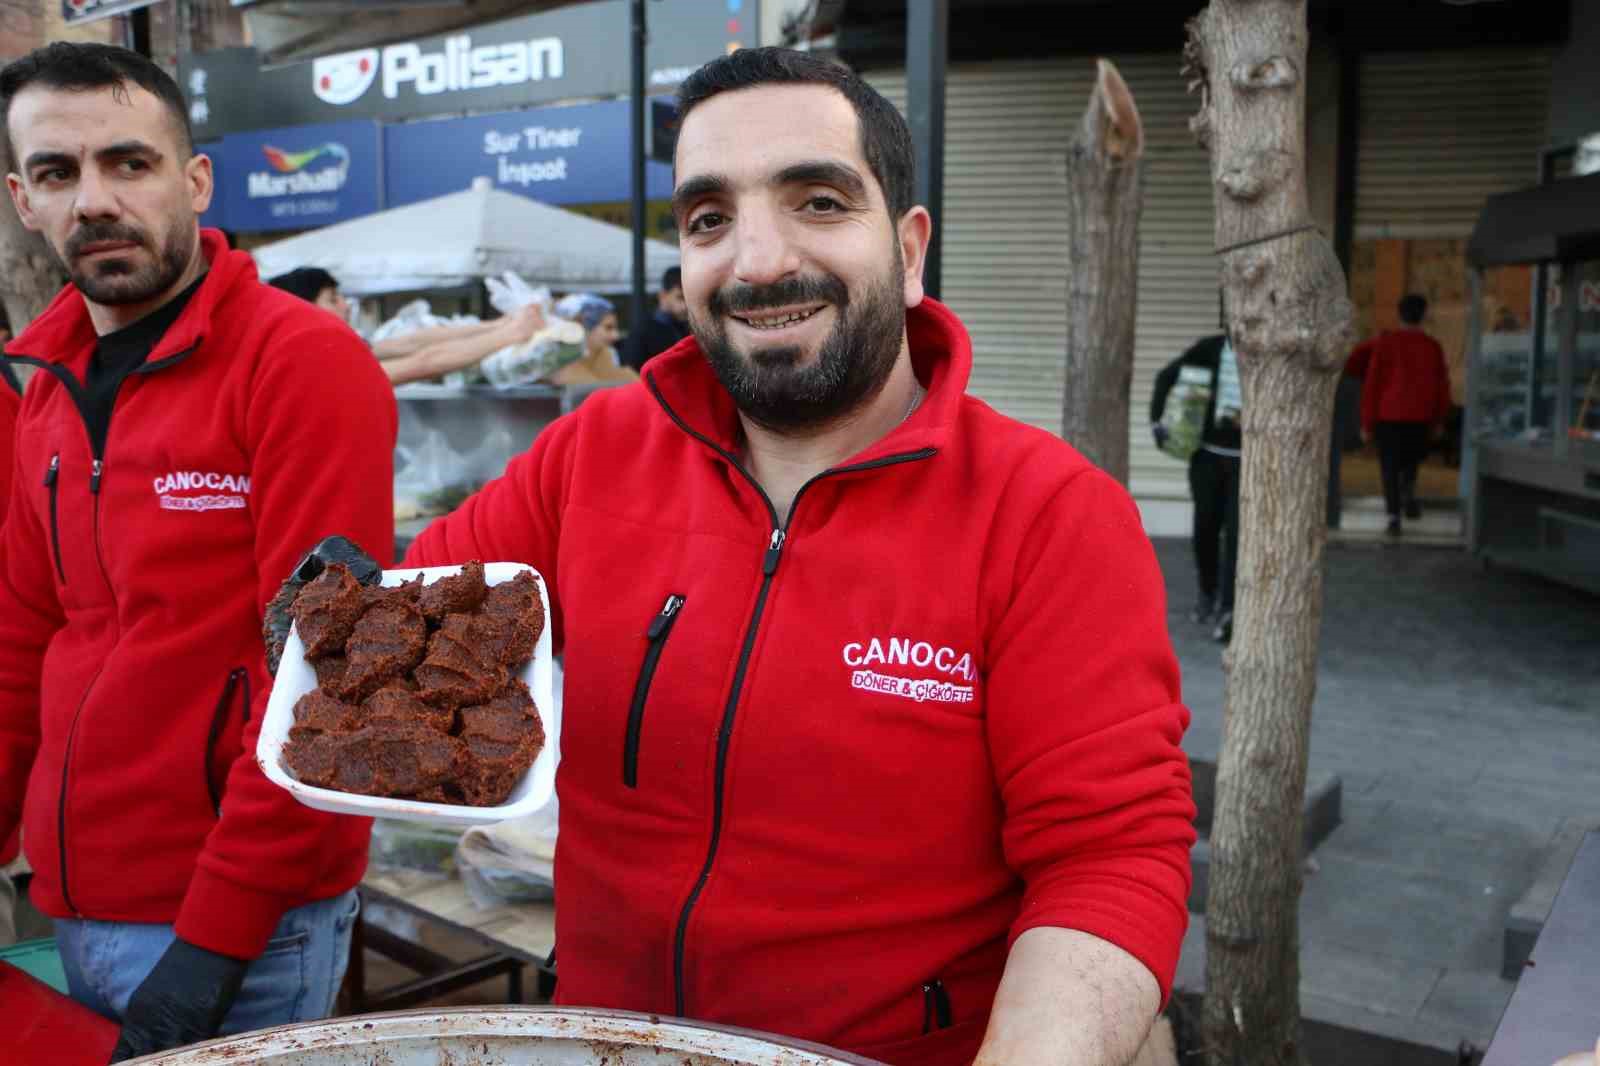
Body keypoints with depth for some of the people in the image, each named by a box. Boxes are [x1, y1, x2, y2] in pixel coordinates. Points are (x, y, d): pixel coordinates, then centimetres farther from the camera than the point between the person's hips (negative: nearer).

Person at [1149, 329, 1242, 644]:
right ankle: (1208, 593, 30)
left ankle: (1227, 611, -7)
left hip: (1247, 459, -1)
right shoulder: (1210, 348, -2)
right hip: (1208, 453, 1)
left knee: (1236, 533, -9)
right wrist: (1156, 420, -1)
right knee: (1206, 527, 7)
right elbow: (1166, 376, 7)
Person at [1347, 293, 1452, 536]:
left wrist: (1367, 422, 0)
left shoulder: (1384, 343, -4)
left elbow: (1371, 384, -5)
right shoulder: (1432, 347, 1)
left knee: (1390, 466, 3)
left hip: (1387, 416, -1)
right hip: (1419, 417, 2)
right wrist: (1439, 420, 15)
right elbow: (1442, 386, 4)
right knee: (1411, 458, 24)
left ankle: (1394, 516, -4)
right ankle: (1408, 492, 2)